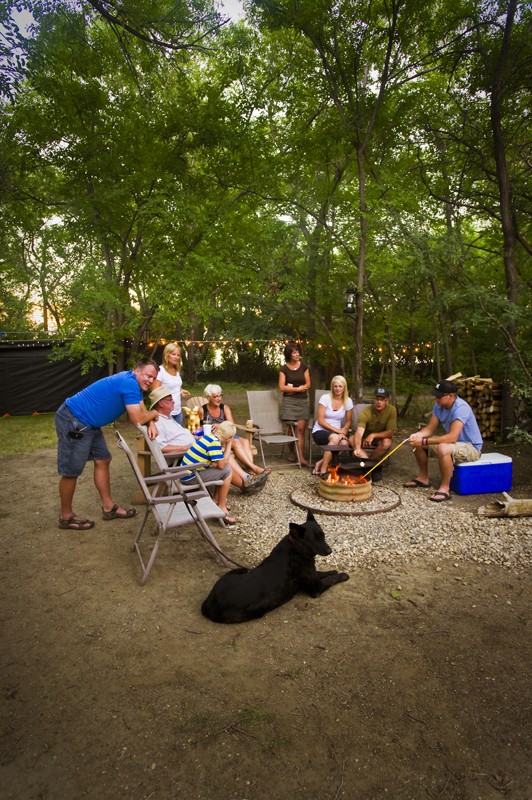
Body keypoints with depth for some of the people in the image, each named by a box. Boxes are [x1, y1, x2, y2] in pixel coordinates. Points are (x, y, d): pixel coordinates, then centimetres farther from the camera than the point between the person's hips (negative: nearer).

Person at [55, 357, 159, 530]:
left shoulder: (133, 382, 9)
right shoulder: (129, 383, -22)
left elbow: (142, 410, 12)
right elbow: (137, 419, -22)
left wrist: (151, 424, -8)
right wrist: (154, 414, -2)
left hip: (87, 423, 11)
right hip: (72, 420, -11)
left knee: (102, 460, 13)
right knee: (71, 471, 0)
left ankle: (108, 507, 23)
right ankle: (66, 517, 15)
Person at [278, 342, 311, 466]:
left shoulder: (303, 366, 8)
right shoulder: (284, 369, 1)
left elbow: (308, 384, 6)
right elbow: (282, 387, -5)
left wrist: (293, 389, -8)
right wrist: (298, 388, -10)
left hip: (303, 400, 2)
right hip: (289, 401, -1)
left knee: (301, 429, -6)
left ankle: (301, 458, -9)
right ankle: (292, 452, 21)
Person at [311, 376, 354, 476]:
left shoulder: (348, 401, 3)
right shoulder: (325, 398, -9)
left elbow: (348, 421, 11)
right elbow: (320, 420, -11)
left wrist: (344, 429, -12)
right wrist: (337, 430, -19)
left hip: (337, 432, 3)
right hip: (320, 431, -3)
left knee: (344, 442, -32)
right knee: (335, 438, -37)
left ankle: (321, 463, -17)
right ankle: (323, 469, -28)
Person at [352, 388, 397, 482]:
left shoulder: (391, 410, -20)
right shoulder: (366, 412, -25)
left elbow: (390, 432, -20)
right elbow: (359, 432, -38)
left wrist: (373, 435, -34)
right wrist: (357, 449, -56)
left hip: (381, 437, 0)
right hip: (365, 437, 0)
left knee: (387, 442, -34)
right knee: (352, 439, -29)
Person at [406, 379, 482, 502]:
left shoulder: (461, 408, -29)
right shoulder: (439, 406, -4)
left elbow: (452, 437, -38)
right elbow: (430, 428, -1)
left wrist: (424, 441, -38)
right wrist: (417, 435, -23)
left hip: (471, 447, -9)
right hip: (453, 443, 9)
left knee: (444, 448, -39)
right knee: (418, 443, 2)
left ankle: (445, 488, -23)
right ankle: (424, 478, 16)